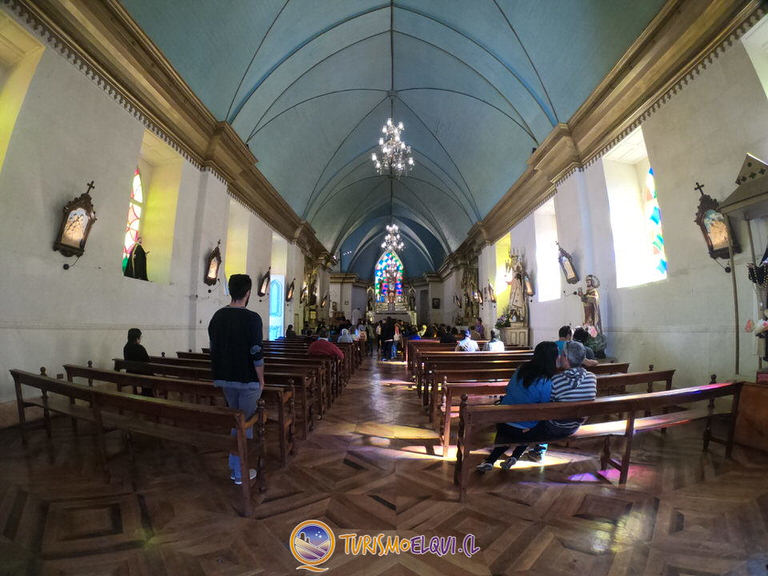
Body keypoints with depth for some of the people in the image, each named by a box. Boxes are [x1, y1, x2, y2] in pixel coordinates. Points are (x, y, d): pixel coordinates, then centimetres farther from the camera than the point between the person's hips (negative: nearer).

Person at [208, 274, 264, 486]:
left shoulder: (217, 316, 3)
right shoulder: (252, 318, -18)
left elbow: (214, 348, 9)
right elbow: (257, 354, -18)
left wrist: (222, 374, 19)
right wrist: (261, 380, -6)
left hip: (224, 378, 7)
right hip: (247, 380, -6)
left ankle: (234, 467, 32)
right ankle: (240, 472, 18)